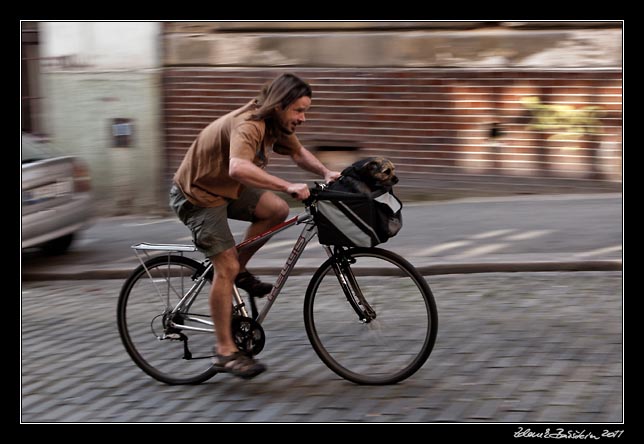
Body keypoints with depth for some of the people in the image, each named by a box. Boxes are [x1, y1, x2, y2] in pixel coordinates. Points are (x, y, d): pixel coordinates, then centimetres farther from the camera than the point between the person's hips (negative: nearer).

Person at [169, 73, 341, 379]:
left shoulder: (276, 125, -3)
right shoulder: (248, 126, -32)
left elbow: (298, 153, 15)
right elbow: (238, 167, -51)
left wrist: (326, 173, -4)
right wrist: (287, 186, -53)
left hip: (225, 188, 9)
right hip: (196, 195, -9)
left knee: (277, 210, -8)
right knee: (226, 266, -13)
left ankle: (239, 272, 10)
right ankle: (225, 352, -7)